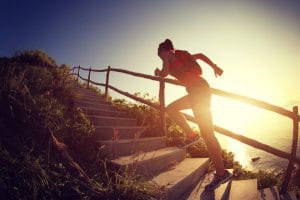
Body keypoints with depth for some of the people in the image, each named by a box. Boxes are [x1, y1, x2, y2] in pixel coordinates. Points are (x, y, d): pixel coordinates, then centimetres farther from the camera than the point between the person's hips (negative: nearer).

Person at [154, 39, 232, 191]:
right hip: (200, 88, 9)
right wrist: (215, 67, 16)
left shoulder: (165, 53, 6)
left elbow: (165, 73, -8)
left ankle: (222, 173, 1)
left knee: (207, 133, -8)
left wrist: (158, 73, 14)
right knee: (170, 109, 18)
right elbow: (200, 55, 23)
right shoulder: (180, 56, 27)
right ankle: (191, 134, 16)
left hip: (198, 90, -9)